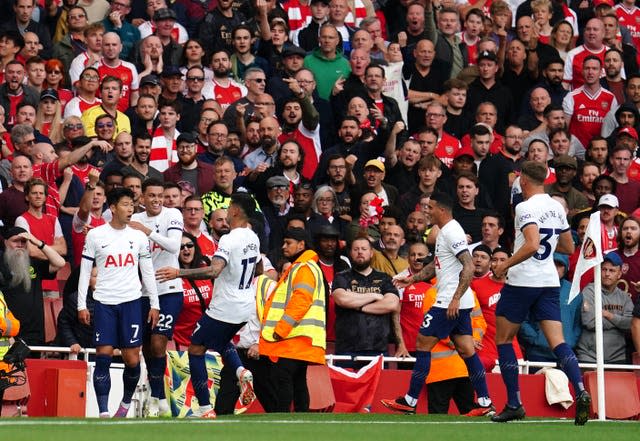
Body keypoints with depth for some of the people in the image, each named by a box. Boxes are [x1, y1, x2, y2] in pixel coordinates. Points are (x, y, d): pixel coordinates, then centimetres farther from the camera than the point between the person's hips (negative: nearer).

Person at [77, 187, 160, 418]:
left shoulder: (139, 237, 7)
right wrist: (81, 305, -1)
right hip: (103, 303, -1)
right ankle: (103, 413, -6)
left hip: (131, 302, 2)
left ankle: (126, 403, 22)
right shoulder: (95, 235, 2)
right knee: (103, 357, -7)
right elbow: (85, 271, 4)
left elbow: (148, 272, 13)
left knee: (132, 359, -1)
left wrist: (154, 304, 9)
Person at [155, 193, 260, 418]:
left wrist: (179, 272, -35)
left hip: (224, 308, -8)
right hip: (246, 307, 8)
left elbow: (214, 270, -34)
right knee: (222, 341, 33)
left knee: (196, 350, 6)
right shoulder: (253, 238, 6)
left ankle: (205, 410, 1)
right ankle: (242, 373, 4)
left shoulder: (229, 240, -21)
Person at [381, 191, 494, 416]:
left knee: (422, 345, -3)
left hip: (450, 303, -10)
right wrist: (412, 279, 28)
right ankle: (485, 403, 3)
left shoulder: (452, 232, -15)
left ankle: (409, 402, 0)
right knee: (467, 351, 7)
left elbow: (469, 266, -24)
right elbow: (436, 265, 31)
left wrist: (455, 298, -27)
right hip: (458, 303, 10)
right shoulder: (444, 232, 17)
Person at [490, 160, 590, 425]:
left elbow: (532, 244, -26)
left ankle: (514, 404, 7)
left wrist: (505, 265, -17)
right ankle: (580, 392, -23)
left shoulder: (526, 207, -13)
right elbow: (568, 248, 19)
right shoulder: (557, 208, 10)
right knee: (557, 341, -1)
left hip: (522, 282, -6)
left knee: (503, 339, 9)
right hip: (549, 282, 6)